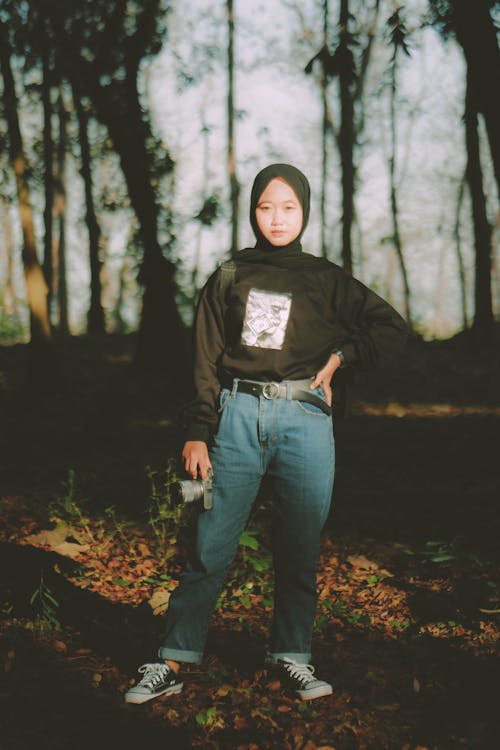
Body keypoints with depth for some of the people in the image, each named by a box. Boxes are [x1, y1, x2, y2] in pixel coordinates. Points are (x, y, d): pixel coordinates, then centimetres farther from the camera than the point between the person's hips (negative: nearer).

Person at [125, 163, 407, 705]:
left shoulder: (324, 280, 11)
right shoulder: (229, 278, 11)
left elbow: (391, 327, 14)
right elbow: (207, 360, 7)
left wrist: (338, 358, 3)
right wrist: (198, 433, -1)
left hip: (305, 421, 1)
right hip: (238, 417, -1)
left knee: (299, 548, 4)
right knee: (211, 546, -4)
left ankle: (291, 656, 17)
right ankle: (173, 661, 2)